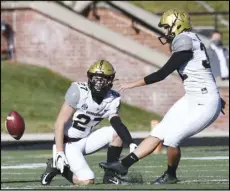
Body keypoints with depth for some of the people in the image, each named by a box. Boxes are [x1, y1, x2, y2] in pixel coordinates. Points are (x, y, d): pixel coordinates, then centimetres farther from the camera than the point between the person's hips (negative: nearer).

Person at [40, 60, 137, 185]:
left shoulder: (112, 99, -5)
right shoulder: (78, 91, -21)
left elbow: (116, 122, -21)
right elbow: (60, 123, -19)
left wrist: (131, 143, -39)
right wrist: (59, 152, -25)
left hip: (85, 140, 6)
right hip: (67, 143, -6)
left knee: (117, 132, -14)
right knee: (87, 182, -20)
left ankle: (109, 175, -3)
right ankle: (57, 166, 5)